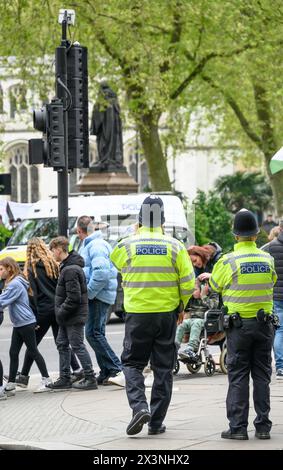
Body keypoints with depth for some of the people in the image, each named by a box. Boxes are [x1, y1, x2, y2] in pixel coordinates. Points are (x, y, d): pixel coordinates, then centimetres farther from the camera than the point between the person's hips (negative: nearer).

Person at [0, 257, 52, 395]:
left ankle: (46, 378, 8)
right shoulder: (12, 283, 13)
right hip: (18, 324, 10)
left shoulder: (15, 284, -19)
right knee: (13, 353, 6)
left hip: (26, 323, -10)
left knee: (33, 352, -1)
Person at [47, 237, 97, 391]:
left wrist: (62, 312, -17)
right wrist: (60, 312, 14)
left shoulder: (70, 270, -21)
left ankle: (90, 378, 1)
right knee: (62, 344, 15)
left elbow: (74, 297, -25)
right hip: (67, 317, 10)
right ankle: (65, 379, 21)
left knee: (77, 346, -5)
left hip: (74, 316, -10)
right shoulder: (67, 266, 12)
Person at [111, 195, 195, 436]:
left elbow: (116, 261, 15)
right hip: (167, 314, 1)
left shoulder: (127, 246, -6)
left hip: (137, 314, -1)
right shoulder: (175, 247, -4)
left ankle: (139, 406, -12)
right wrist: (181, 306, 13)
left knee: (132, 363, 11)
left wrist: (136, 234, 17)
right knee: (163, 368, 10)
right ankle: (156, 422, 11)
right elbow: (188, 282, -4)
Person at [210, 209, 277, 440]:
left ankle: (238, 427, -1)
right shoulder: (268, 260, 0)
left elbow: (214, 286, 3)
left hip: (239, 325, -3)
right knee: (262, 376, 9)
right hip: (264, 323, 3)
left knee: (238, 376, 1)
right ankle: (263, 426, 9)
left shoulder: (228, 261, -11)